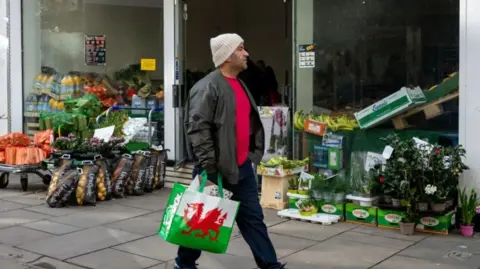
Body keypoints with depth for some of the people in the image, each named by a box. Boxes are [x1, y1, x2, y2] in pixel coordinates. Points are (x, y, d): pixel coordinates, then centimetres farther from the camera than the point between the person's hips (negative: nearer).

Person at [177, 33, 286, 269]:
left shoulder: (239, 85, 14)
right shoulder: (207, 88, -15)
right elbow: (198, 129, -21)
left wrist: (251, 155, 19)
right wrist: (208, 167, -23)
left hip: (242, 167, 8)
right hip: (217, 169, -8)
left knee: (253, 218, 9)